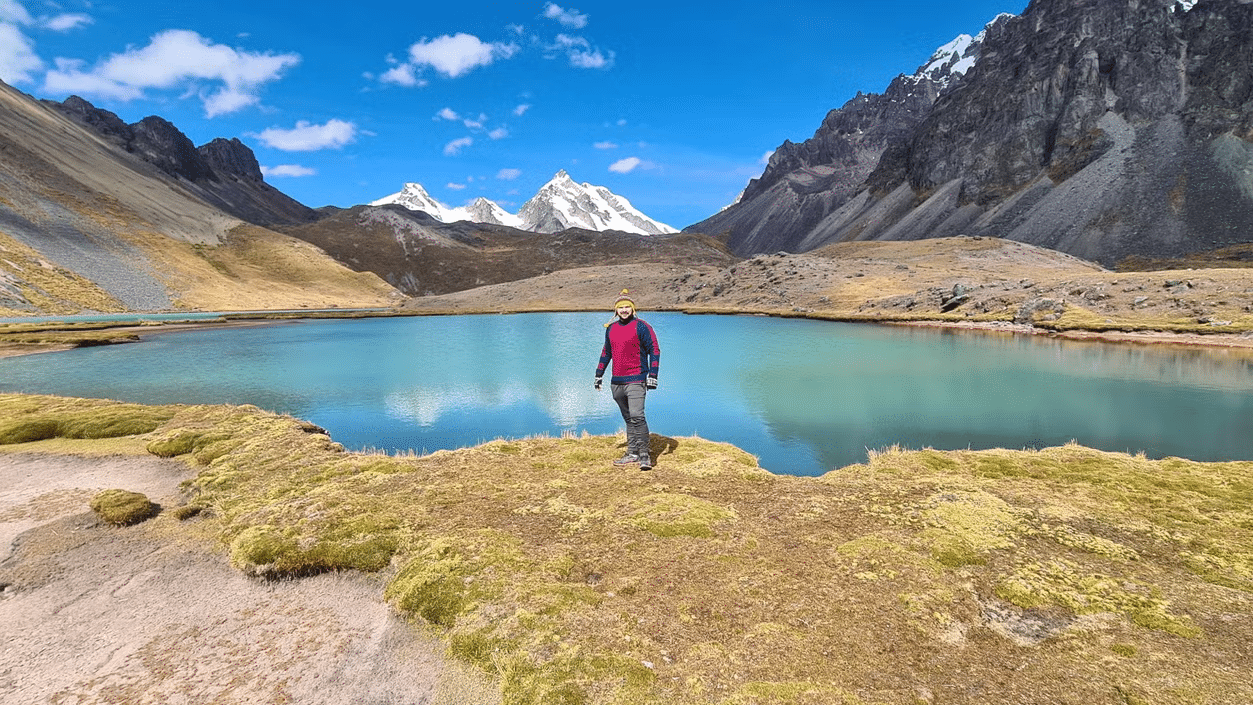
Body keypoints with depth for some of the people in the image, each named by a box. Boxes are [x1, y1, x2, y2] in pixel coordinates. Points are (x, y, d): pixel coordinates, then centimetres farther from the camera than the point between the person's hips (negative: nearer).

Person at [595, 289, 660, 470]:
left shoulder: (641, 326, -5)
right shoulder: (610, 328, 14)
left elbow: (654, 350, -6)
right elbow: (606, 352, 25)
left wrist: (652, 375, -13)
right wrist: (599, 374, 24)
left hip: (636, 380, -6)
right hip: (616, 381, 6)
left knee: (637, 417, -16)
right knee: (628, 420, 12)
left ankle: (645, 456, -10)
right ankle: (632, 454, 20)